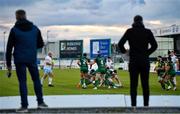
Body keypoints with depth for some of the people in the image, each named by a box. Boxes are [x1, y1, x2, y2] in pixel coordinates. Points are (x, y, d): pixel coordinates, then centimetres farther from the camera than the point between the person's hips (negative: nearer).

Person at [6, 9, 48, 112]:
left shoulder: (14, 30, -4)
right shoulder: (35, 28, 4)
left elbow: (9, 48, -4)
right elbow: (41, 44, 10)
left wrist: (8, 63, 1)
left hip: (19, 60, -2)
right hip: (32, 59, 2)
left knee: (22, 82, 2)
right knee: (36, 80, 14)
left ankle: (24, 106, 1)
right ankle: (40, 102, 14)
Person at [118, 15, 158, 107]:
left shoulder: (130, 31, -1)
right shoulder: (147, 32, 1)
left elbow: (120, 44, -8)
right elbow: (154, 45, -2)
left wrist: (124, 51, 10)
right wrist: (147, 52, 13)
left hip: (133, 61, -1)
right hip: (145, 61, 1)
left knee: (133, 84, 4)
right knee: (145, 84, 7)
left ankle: (133, 106, 1)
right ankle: (146, 105, 9)